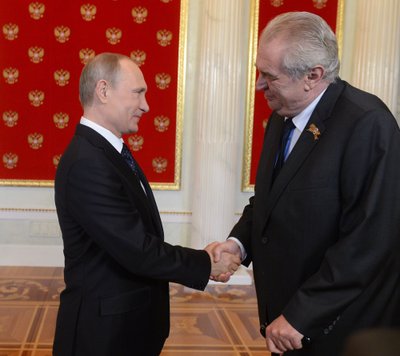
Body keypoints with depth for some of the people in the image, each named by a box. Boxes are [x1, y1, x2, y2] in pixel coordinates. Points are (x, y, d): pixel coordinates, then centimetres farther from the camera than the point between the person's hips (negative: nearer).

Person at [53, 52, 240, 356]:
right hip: (104, 329, -9)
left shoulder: (108, 151, 6)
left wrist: (198, 257, -4)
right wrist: (207, 264, -14)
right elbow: (139, 251, -25)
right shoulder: (87, 164, -24)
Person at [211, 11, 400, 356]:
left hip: (339, 327, -7)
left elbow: (369, 240, -25)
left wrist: (301, 315, -22)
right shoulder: (282, 117, 4)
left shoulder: (368, 124, -21)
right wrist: (239, 241, -4)